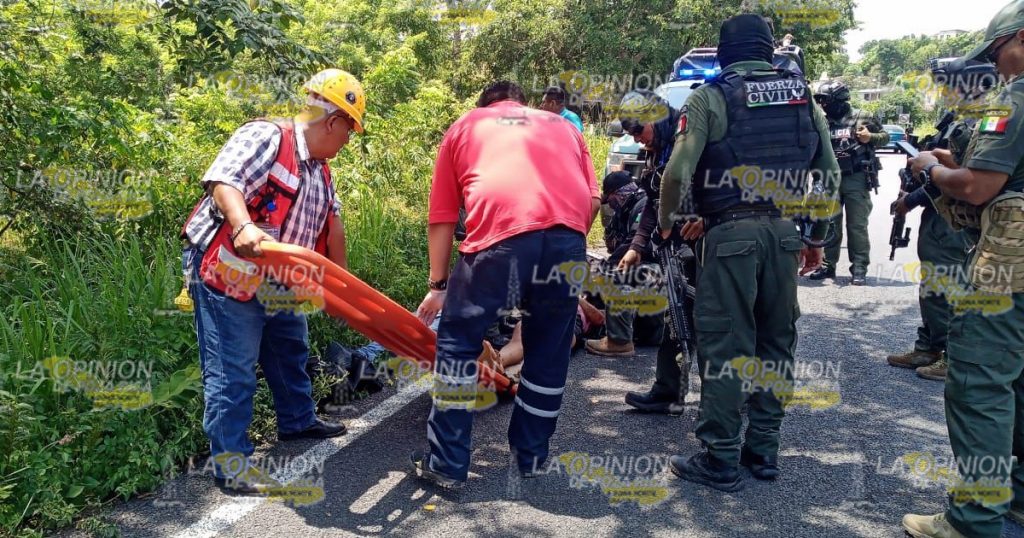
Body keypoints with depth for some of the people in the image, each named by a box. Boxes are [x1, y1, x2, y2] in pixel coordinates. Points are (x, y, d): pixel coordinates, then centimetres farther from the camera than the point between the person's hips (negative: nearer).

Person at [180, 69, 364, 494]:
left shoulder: (319, 170, 13)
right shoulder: (265, 137, -16)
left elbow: (331, 225, 18)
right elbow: (223, 182, -28)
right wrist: (243, 227, -46)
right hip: (226, 274, -10)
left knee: (291, 350, 24)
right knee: (233, 372, -3)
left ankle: (297, 421, 44)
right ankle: (229, 462, 8)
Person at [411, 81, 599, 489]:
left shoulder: (464, 126, 28)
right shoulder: (563, 126, 33)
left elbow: (442, 219, 21)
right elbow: (593, 201, 20)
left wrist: (437, 285, 28)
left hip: (499, 237, -2)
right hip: (568, 237, 3)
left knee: (457, 345, 14)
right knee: (548, 354, 19)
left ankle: (447, 464, 17)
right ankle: (530, 457, 31)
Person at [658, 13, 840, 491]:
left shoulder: (710, 96, -2)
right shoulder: (802, 94, 11)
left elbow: (678, 171, -11)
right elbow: (829, 174, 11)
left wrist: (666, 221, 6)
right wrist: (817, 238, 20)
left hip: (731, 232, -5)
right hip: (783, 231, 5)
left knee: (724, 345, -1)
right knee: (776, 341, 12)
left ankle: (721, 461, 5)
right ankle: (763, 450, 20)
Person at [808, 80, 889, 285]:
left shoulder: (863, 118, -2)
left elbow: (885, 136, 5)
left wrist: (870, 138, -13)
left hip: (856, 179, -4)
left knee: (857, 226, -1)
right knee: (829, 224, 10)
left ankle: (859, 268, 4)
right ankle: (828, 265, 19)